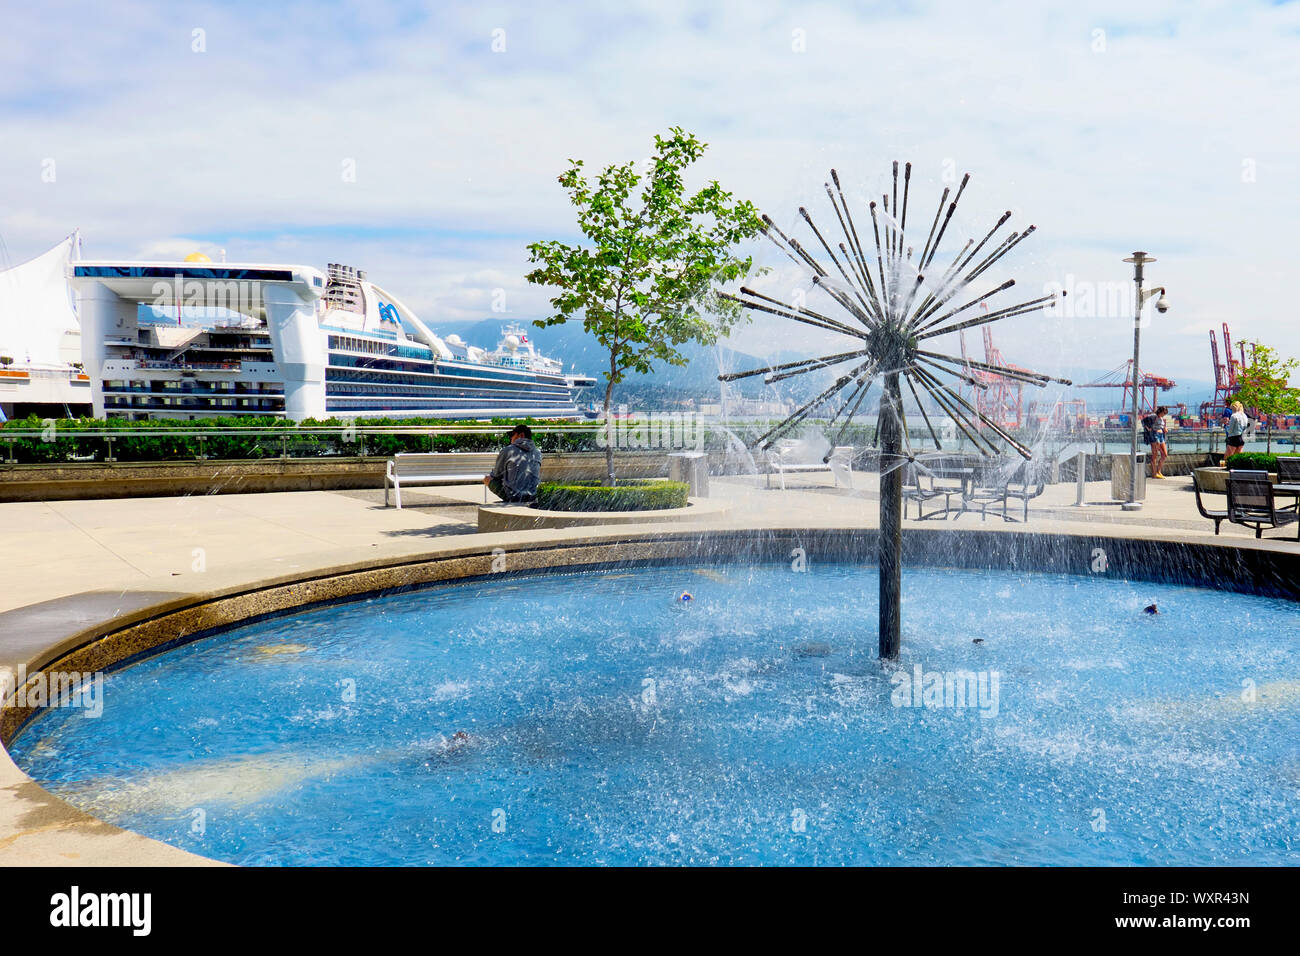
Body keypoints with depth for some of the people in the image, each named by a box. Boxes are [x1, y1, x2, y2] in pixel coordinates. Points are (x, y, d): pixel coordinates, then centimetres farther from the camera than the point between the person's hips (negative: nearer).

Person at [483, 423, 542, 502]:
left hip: (511, 497, -6)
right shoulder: (538, 454, 7)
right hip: (532, 497, 6)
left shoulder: (507, 450, -6)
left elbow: (496, 475, 6)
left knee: (487, 479, 15)